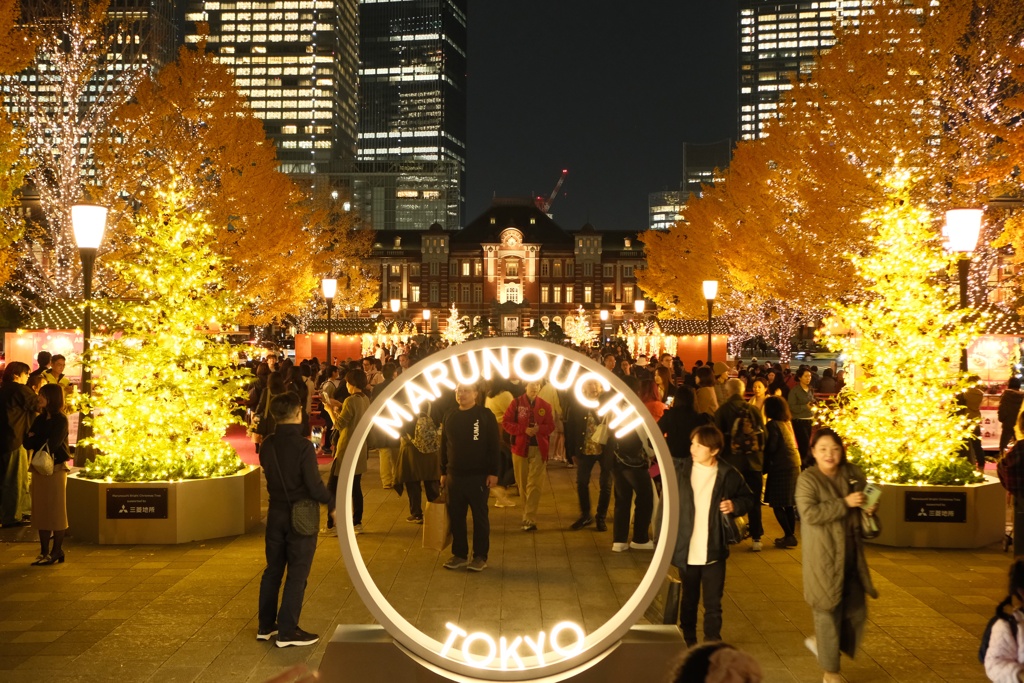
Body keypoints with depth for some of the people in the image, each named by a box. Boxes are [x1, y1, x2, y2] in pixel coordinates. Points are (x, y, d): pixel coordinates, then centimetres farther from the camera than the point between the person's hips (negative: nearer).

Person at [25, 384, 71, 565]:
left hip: (56, 468, -7)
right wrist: (41, 441, -13)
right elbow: (27, 442, 6)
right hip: (39, 468, 7)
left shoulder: (61, 420, -7)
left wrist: (36, 440, -1)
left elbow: (52, 445, -16)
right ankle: (44, 552, 14)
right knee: (41, 510, 7)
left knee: (56, 511, -1)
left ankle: (57, 552, 5)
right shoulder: (40, 419, 12)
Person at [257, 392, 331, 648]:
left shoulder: (267, 445, -1)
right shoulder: (303, 446, -20)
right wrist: (332, 503, -4)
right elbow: (315, 486, -20)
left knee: (273, 570, 17)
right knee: (297, 574, 2)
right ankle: (287, 632, 5)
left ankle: (266, 626, 24)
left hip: (276, 512, 6)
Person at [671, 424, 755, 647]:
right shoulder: (681, 470, -6)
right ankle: (688, 643, 35)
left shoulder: (729, 475, -6)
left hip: (714, 552, -1)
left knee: (713, 604, 5)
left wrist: (735, 505, -13)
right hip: (686, 552, 1)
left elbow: (748, 499, 9)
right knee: (688, 601, 17)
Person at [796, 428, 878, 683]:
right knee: (829, 612, 3)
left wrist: (869, 508, -1)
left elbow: (866, 499, 22)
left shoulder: (852, 474, 5)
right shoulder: (808, 479, -12)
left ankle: (820, 641, 38)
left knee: (856, 611, 12)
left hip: (851, 555, 6)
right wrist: (845, 503, -25)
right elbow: (809, 512, -25)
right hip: (824, 556, -6)